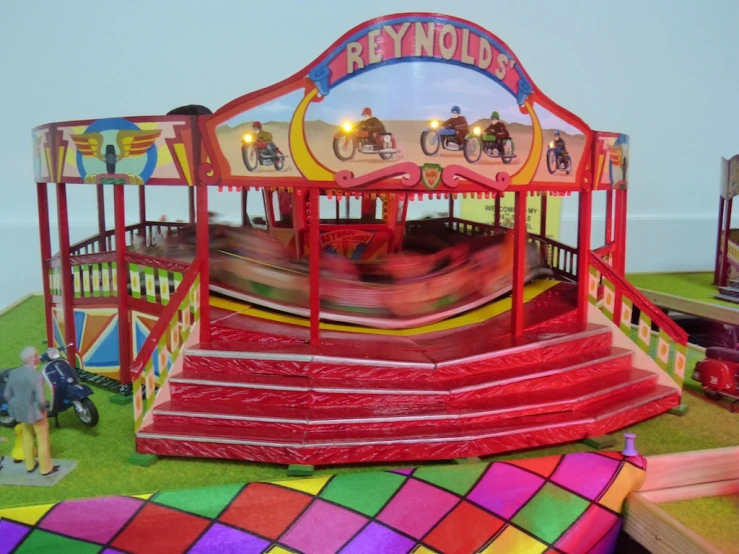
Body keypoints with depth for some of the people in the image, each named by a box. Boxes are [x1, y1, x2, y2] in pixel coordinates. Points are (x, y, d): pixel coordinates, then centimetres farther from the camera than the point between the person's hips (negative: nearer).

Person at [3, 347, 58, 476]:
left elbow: (7, 395, 0)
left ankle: (30, 465, 42)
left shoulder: (13, 373, -9)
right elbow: (41, 400, -29)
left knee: (27, 438, 26)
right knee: (43, 440, 13)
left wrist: (17, 406, 13)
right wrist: (42, 410, -8)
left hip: (21, 412, 6)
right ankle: (46, 468, 26)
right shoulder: (36, 377, -29)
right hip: (36, 413, -6)